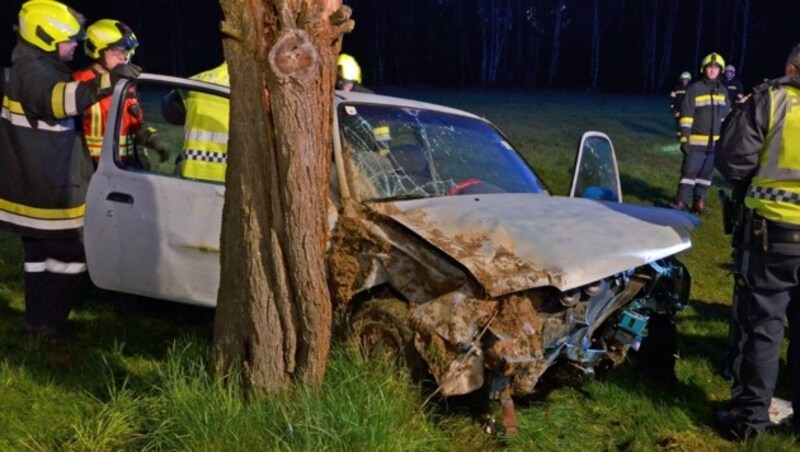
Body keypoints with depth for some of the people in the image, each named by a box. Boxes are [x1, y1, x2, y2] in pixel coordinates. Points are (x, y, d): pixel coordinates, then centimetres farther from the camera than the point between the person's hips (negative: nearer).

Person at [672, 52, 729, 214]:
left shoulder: (723, 91, 10)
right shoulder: (694, 89, -7)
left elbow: (725, 117, 18)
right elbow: (686, 115, -10)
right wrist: (684, 138, -14)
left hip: (715, 142, 5)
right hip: (696, 141, -5)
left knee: (706, 173, 9)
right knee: (690, 171, -6)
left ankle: (699, 202, 17)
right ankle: (681, 202, -3)